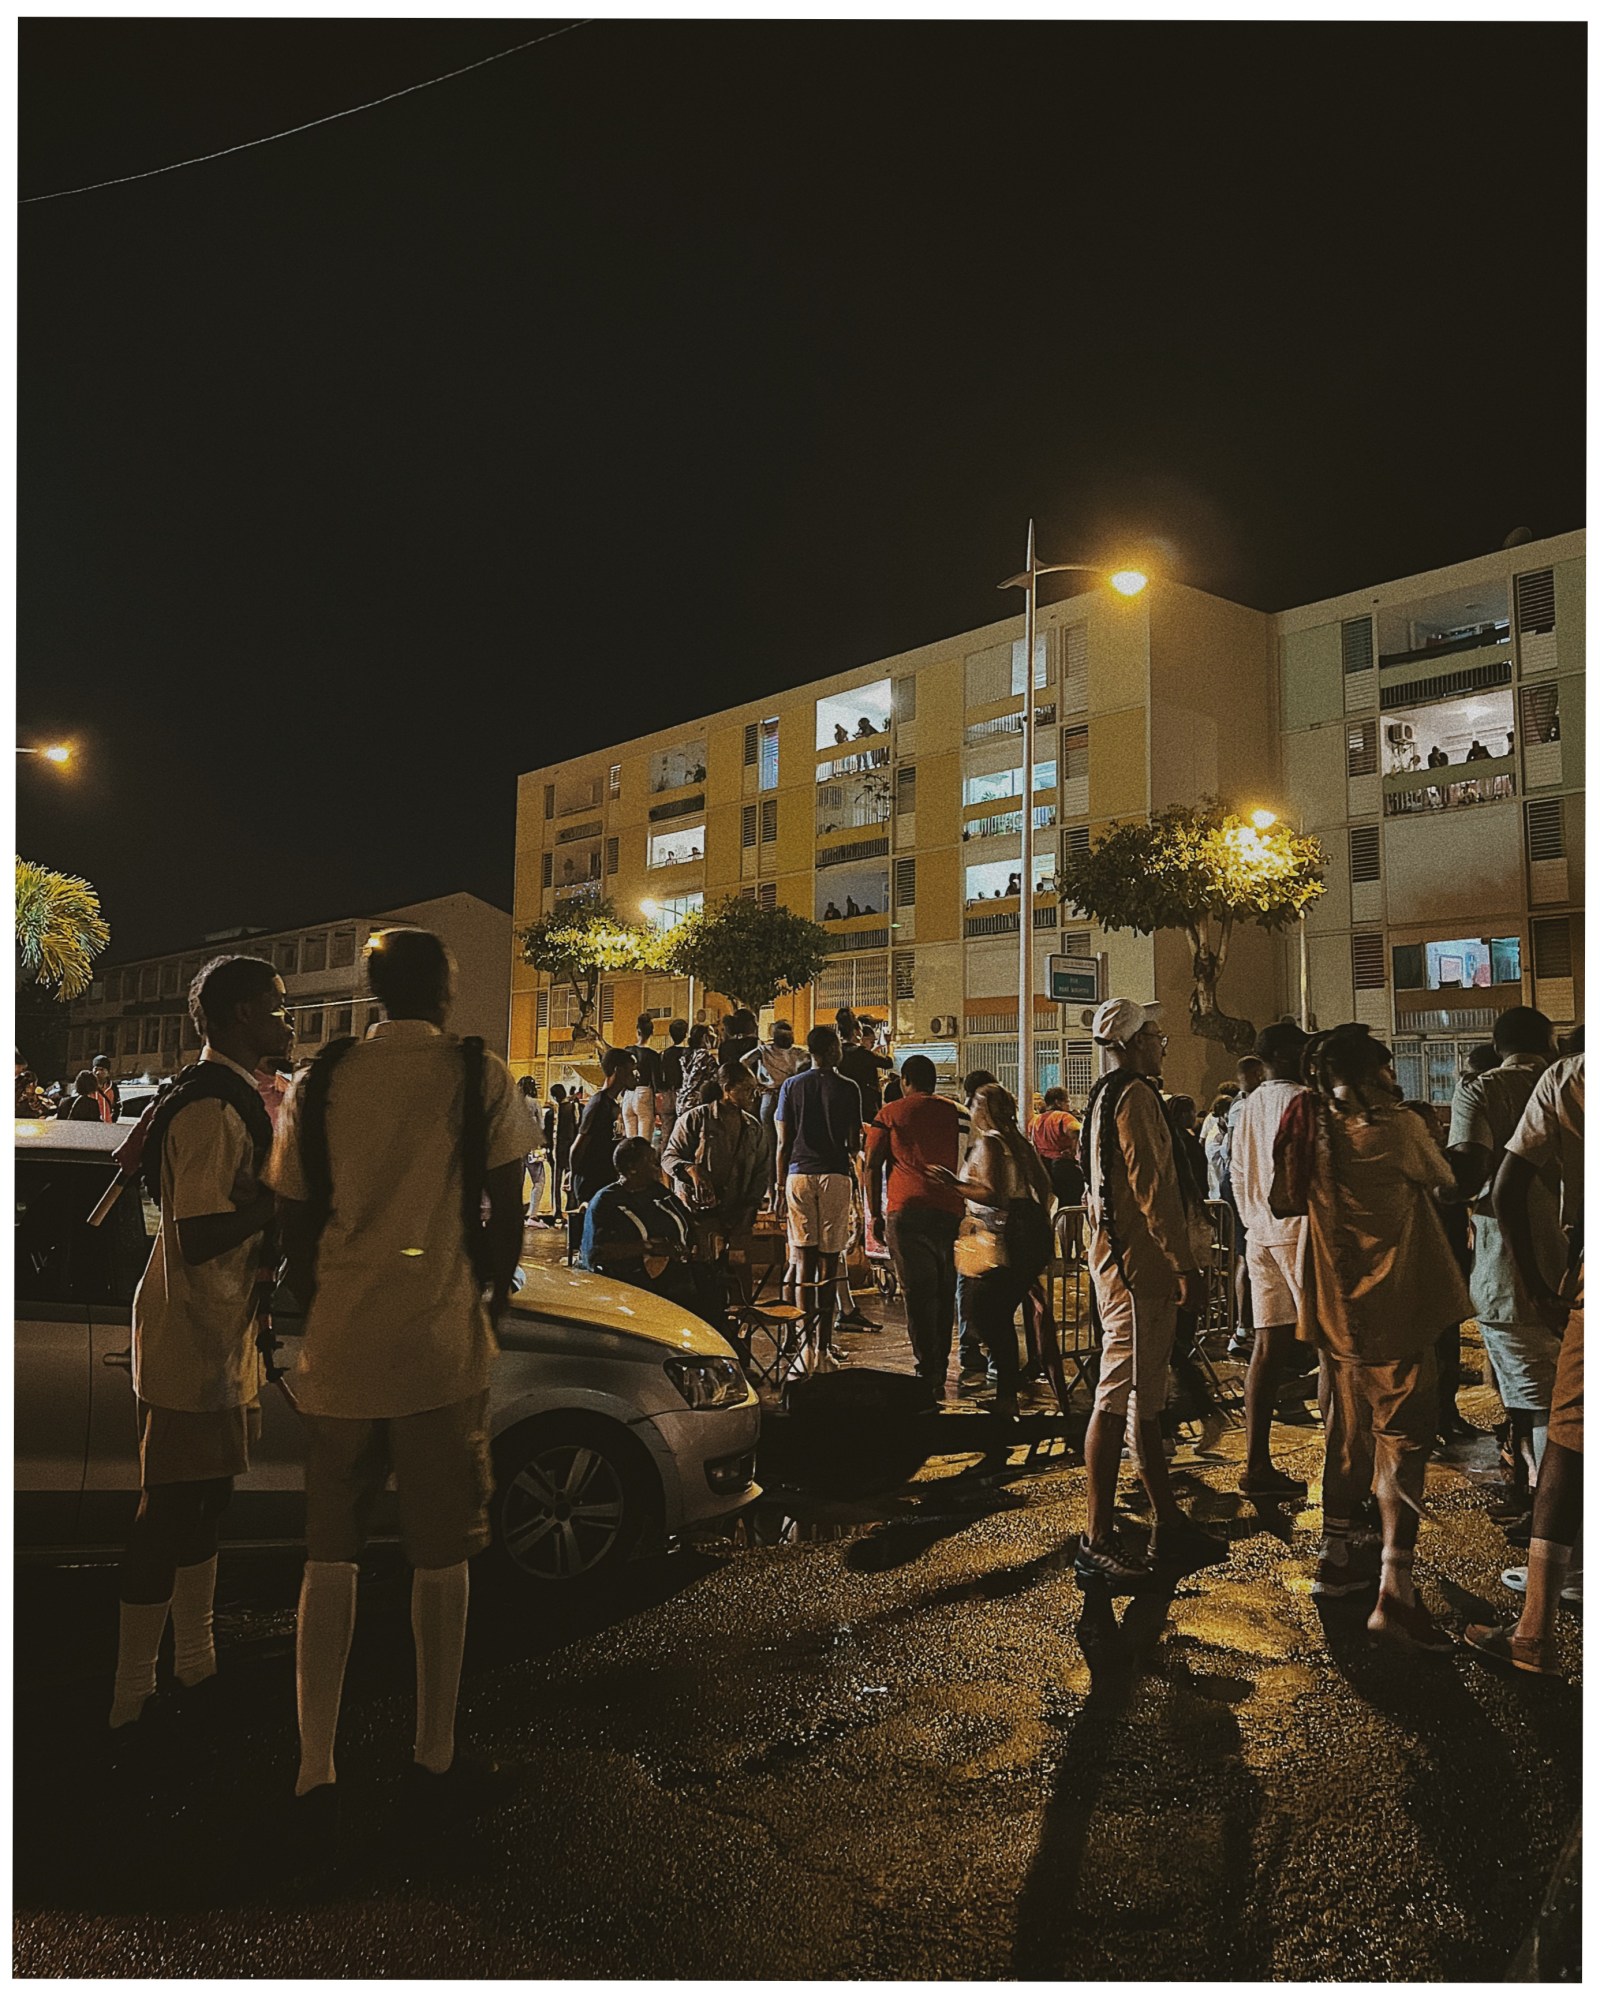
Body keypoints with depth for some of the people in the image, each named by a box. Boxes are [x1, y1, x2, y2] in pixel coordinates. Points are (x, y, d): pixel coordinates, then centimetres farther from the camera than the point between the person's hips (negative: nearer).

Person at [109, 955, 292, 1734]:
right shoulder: (213, 1108, -21)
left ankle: (195, 1664, 33)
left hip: (216, 1332, 11)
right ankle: (131, 1696, 11)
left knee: (199, 1501, 19)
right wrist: (282, 1197, -22)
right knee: (171, 1511, -1)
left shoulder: (229, 1097, 13)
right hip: (193, 1339, -11)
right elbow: (198, 1237, -27)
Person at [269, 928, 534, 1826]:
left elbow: (296, 1222, 6)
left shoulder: (320, 1082, 3)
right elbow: (507, 1215, -5)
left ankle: (317, 1772, 15)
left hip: (339, 1346, 3)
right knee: (441, 1558, 10)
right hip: (441, 1344, -2)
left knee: (330, 1556, 13)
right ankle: (436, 1761, 21)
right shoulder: (480, 1076, -5)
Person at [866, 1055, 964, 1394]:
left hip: (908, 1211, -3)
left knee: (918, 1293, -2)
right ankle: (939, 1372, 17)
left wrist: (875, 1214, 7)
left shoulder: (890, 1114, 7)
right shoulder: (952, 1112, 14)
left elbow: (872, 1165, 2)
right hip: (951, 1210, 3)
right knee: (944, 1293, 11)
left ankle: (928, 1375, -6)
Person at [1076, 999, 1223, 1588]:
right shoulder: (1135, 1096, -13)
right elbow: (1153, 1187, -20)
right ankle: (1097, 1544, -3)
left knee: (1143, 1398, 15)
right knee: (1119, 1399, -8)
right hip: (1140, 1264, -11)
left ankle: (1170, 1524, 25)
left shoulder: (1105, 1097, 19)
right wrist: (1185, 1265, -19)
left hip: (1121, 1259, 11)